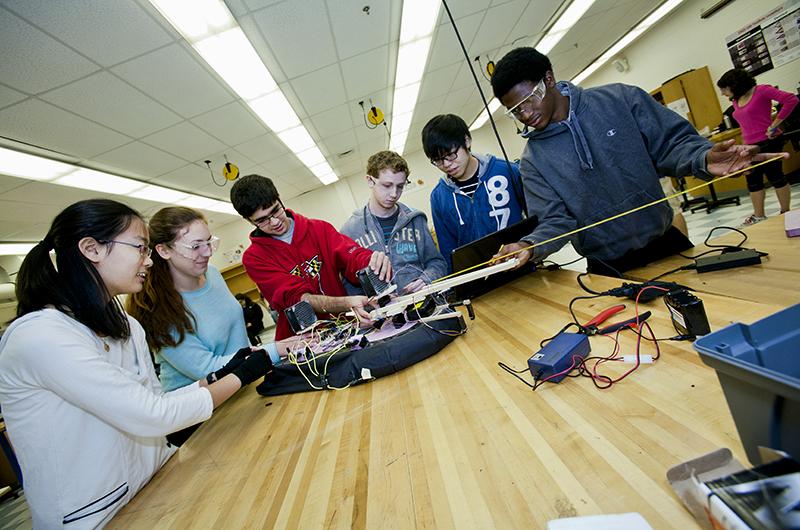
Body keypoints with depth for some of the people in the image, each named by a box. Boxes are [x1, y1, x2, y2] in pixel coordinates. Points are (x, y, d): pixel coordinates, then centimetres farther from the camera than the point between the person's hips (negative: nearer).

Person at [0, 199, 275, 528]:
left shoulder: (126, 327, 5)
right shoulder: (38, 335, -21)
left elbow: (154, 403, 4)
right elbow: (151, 417, -25)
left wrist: (219, 375, -6)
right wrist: (242, 376, -16)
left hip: (157, 480, 7)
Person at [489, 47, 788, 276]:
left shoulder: (619, 99, -3)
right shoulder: (533, 161, -5)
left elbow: (672, 142, -3)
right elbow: (555, 220, -10)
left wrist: (703, 159, -24)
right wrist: (530, 246, -29)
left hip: (665, 241, 2)